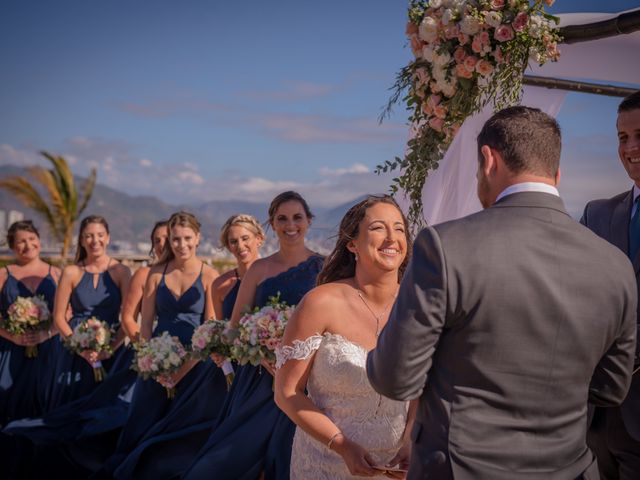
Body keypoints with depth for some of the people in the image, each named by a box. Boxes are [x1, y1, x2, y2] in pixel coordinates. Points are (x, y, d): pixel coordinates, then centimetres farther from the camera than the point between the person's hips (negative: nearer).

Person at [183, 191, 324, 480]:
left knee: (288, 453, 2)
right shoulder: (260, 269, 5)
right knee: (238, 453, 4)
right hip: (260, 377, 2)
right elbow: (237, 326, 4)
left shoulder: (323, 267, 2)